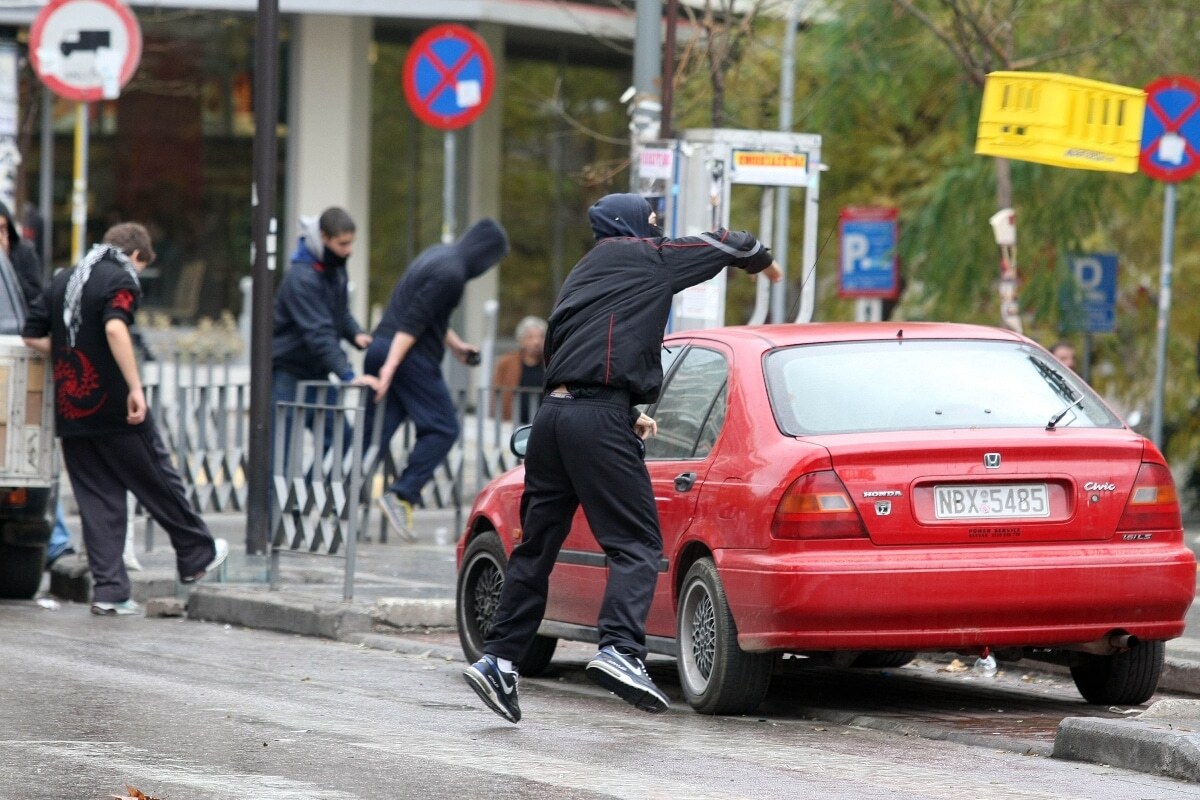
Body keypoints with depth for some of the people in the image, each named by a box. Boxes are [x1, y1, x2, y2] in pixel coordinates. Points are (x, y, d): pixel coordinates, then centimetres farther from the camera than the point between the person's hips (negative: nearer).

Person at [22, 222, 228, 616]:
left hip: (70, 414, 6)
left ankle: (109, 590, 2)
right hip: (114, 408, -6)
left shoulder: (63, 280, 14)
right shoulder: (121, 279, -7)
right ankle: (197, 557, 25)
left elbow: (32, 337, 13)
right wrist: (136, 388, -27)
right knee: (158, 483, 10)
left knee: (97, 500, 7)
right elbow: (115, 328, -25)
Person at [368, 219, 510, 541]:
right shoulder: (450, 273, -14)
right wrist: (391, 365, -22)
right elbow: (414, 321, -20)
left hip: (382, 347, 10)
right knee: (442, 428, -3)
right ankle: (401, 496, -12)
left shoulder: (438, 255, 17)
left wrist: (455, 344, 36)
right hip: (410, 356, -10)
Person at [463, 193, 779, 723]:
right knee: (637, 543, -9)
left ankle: (499, 657, 9)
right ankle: (620, 649, -26)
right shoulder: (646, 258, 7)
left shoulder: (584, 274, 28)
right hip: (599, 416, -8)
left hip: (552, 412, 8)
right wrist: (762, 259, 39)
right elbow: (726, 244, 16)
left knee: (537, 545, 11)